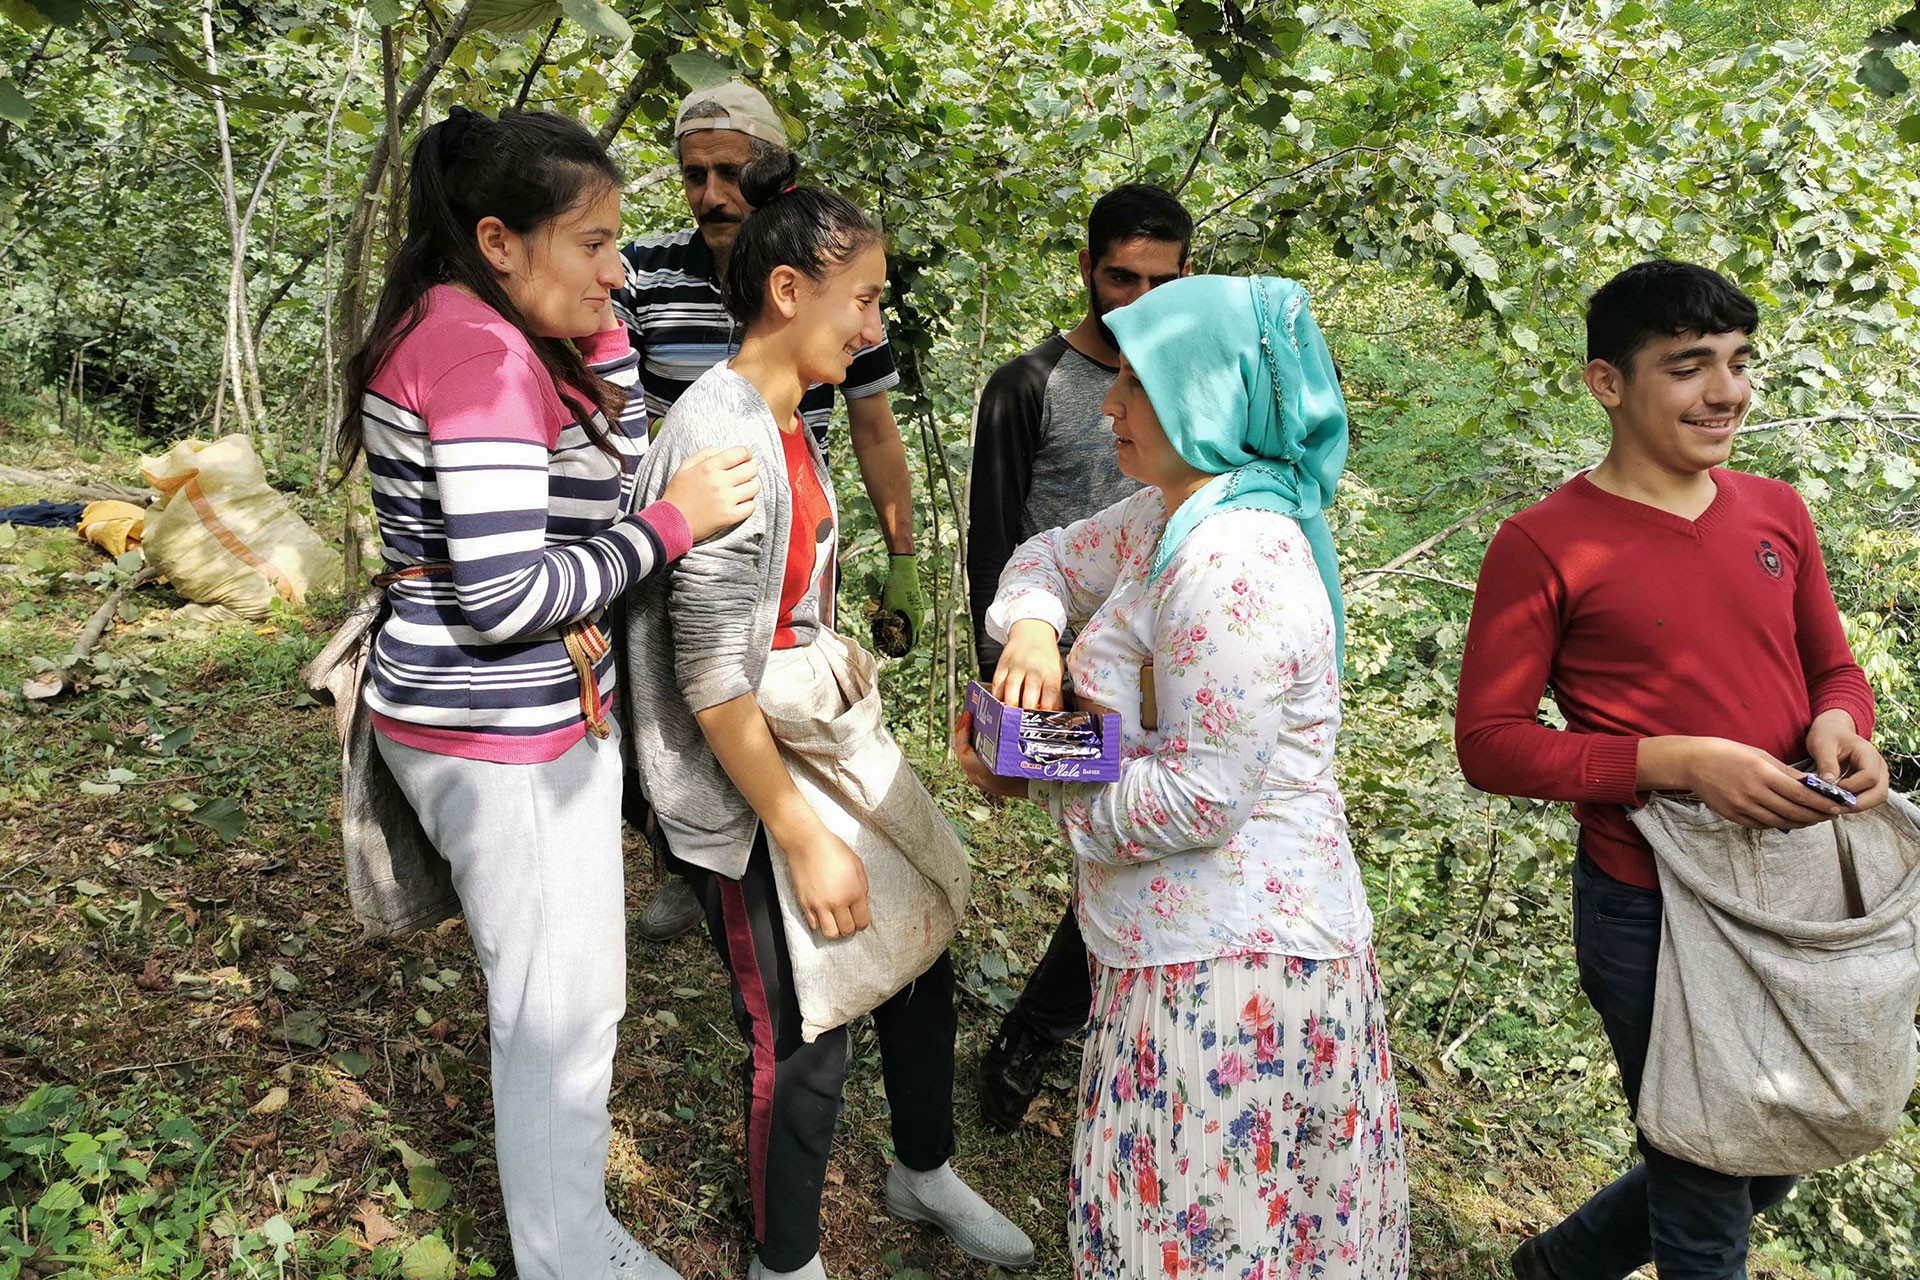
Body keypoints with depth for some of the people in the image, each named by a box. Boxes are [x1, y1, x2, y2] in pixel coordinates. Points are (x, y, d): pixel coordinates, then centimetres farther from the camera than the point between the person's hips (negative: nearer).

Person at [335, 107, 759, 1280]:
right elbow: (506, 595, -26)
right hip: (497, 736, -11)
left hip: (547, 712, 11)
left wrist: (603, 341, 3)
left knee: (575, 995, 22)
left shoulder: (506, 340, 10)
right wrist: (679, 522, -18)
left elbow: (600, 493, 14)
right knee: (561, 1014, 5)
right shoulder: (478, 349, -22)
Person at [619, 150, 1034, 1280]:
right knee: (805, 1042, 6)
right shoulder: (720, 433, -23)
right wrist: (806, 840, -20)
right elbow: (712, 678, -24)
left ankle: (925, 1173, 46)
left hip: (817, 745, 9)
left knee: (919, 960, 20)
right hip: (746, 788, -9)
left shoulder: (789, 422, 6)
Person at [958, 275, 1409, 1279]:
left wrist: (1033, 779, -13)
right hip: (1195, 939, 10)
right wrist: (1031, 628, -5)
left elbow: (1199, 796, -25)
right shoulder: (1167, 516, 7)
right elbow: (1052, 557, 18)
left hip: (1229, 963, -10)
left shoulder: (1233, 566, -24)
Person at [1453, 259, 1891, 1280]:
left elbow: (1833, 669, 15)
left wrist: (1839, 726, -8)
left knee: (1768, 1169, 24)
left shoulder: (1775, 512, 4)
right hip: (1650, 913, -6)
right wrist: (1680, 763, -24)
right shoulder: (1544, 546, -14)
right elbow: (1489, 743, -15)